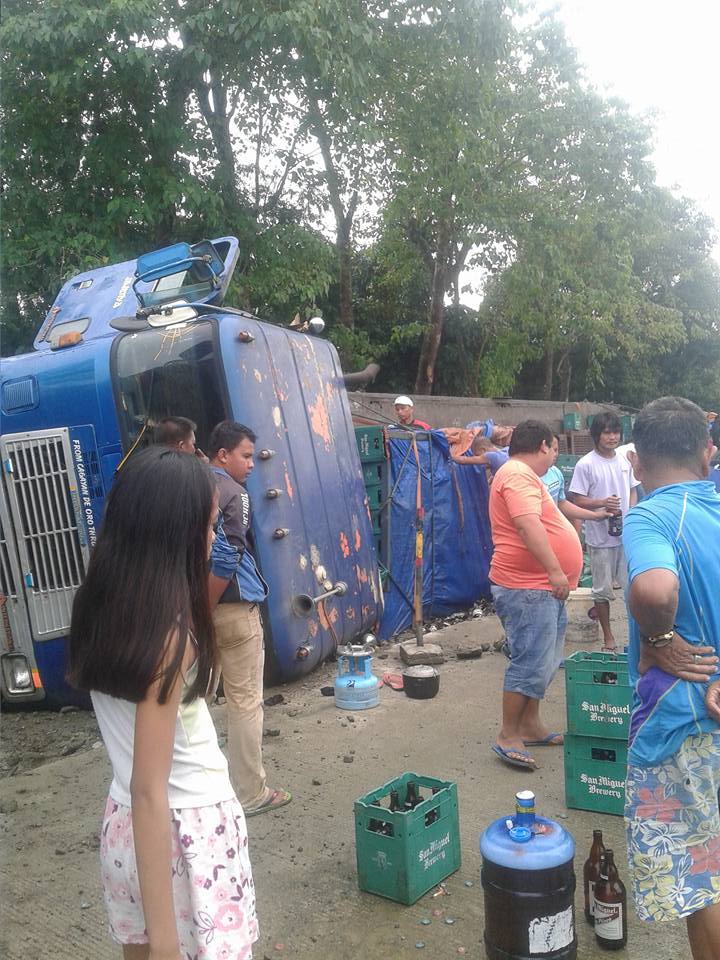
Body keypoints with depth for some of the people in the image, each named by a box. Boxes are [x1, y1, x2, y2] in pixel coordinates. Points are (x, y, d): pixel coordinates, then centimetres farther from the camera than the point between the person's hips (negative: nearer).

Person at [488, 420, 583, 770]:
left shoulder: (524, 476, 20)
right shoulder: (518, 475, -16)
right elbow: (528, 524, -29)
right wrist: (554, 570, -32)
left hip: (544, 588, 11)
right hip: (526, 588, -11)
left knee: (544, 663, 17)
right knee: (530, 663, -7)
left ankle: (530, 725, 27)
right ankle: (508, 736, 3)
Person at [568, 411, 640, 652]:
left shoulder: (624, 461, 4)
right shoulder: (585, 464, -11)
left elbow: (633, 491, 13)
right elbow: (579, 501, -10)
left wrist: (631, 512, -5)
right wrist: (602, 503, -26)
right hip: (600, 536, -4)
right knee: (602, 589, 7)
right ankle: (608, 636, 20)